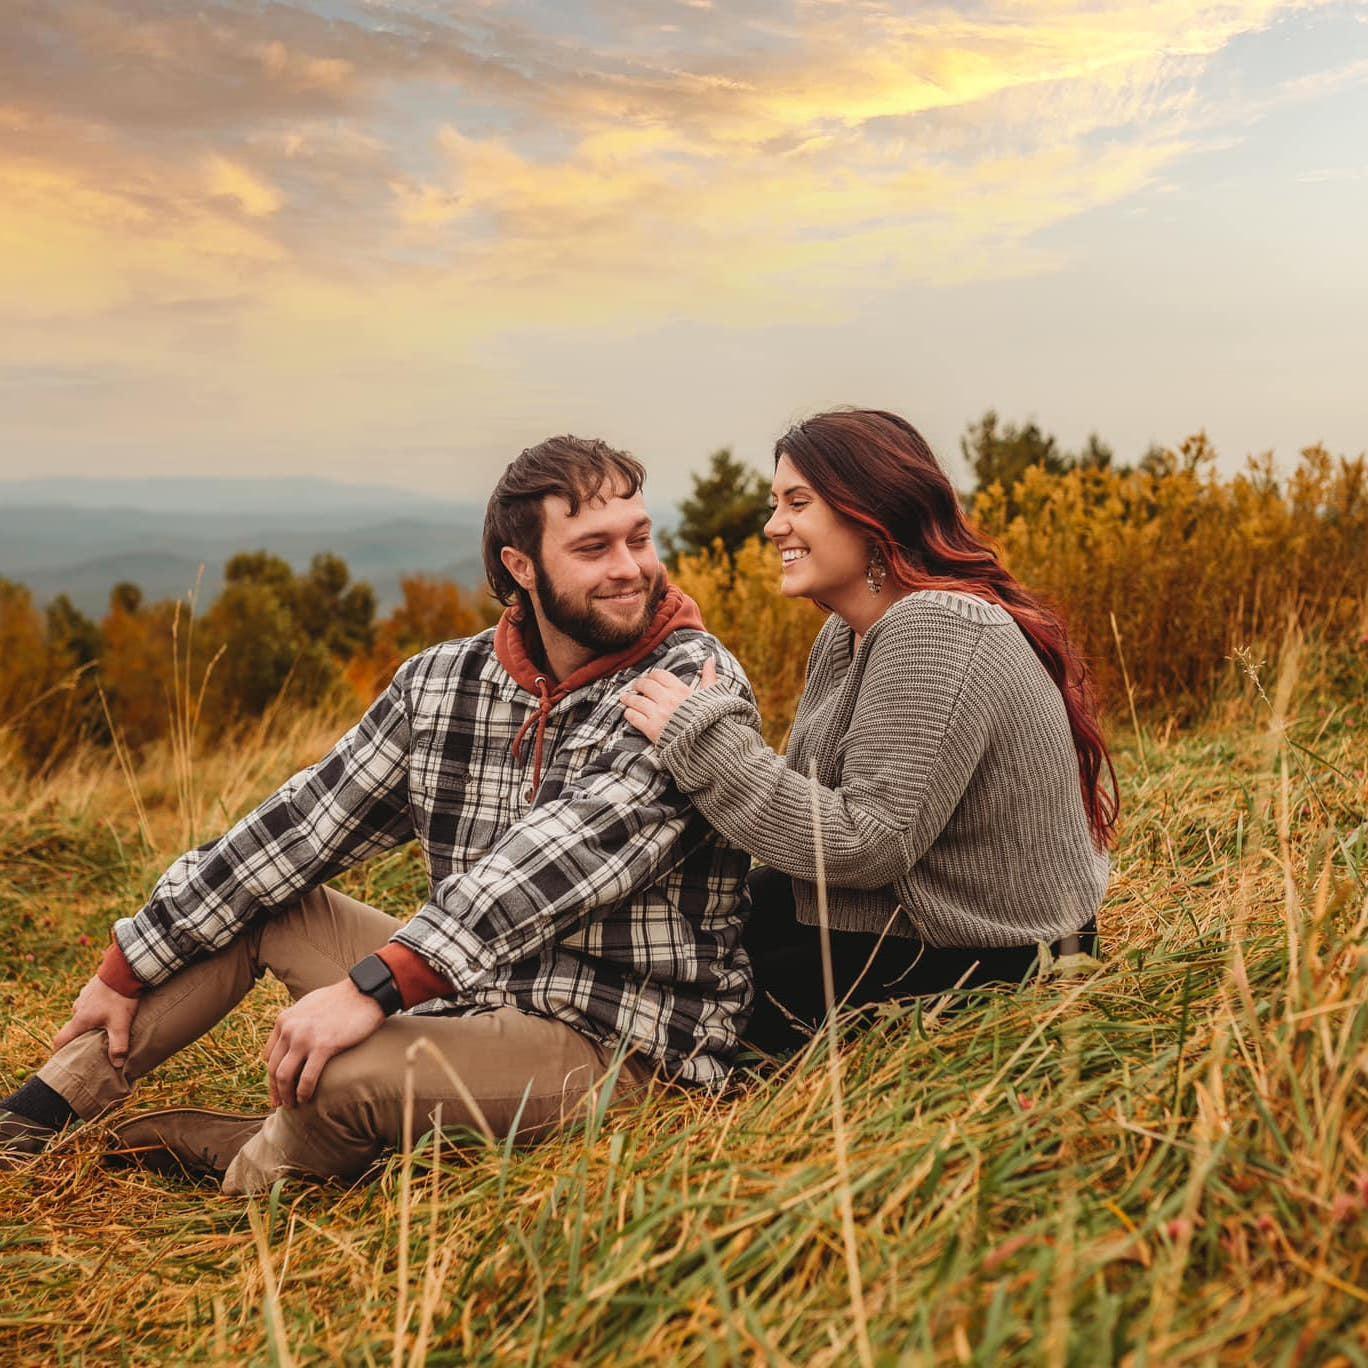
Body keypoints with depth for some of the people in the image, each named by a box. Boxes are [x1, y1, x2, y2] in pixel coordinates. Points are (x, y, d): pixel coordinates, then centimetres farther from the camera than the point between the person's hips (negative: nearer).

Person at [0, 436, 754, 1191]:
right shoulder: (441, 682, 2)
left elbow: (566, 852, -29)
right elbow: (299, 824, 8)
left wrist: (373, 988, -39)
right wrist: (127, 968, 11)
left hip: (616, 1047, -6)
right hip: (469, 994, 6)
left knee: (341, 1074, -30)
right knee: (254, 895, 10)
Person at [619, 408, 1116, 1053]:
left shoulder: (937, 633, -26)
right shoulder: (846, 636, 6)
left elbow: (867, 846, -29)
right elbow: (815, 801, 3)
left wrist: (704, 739, -26)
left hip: (990, 973, -9)